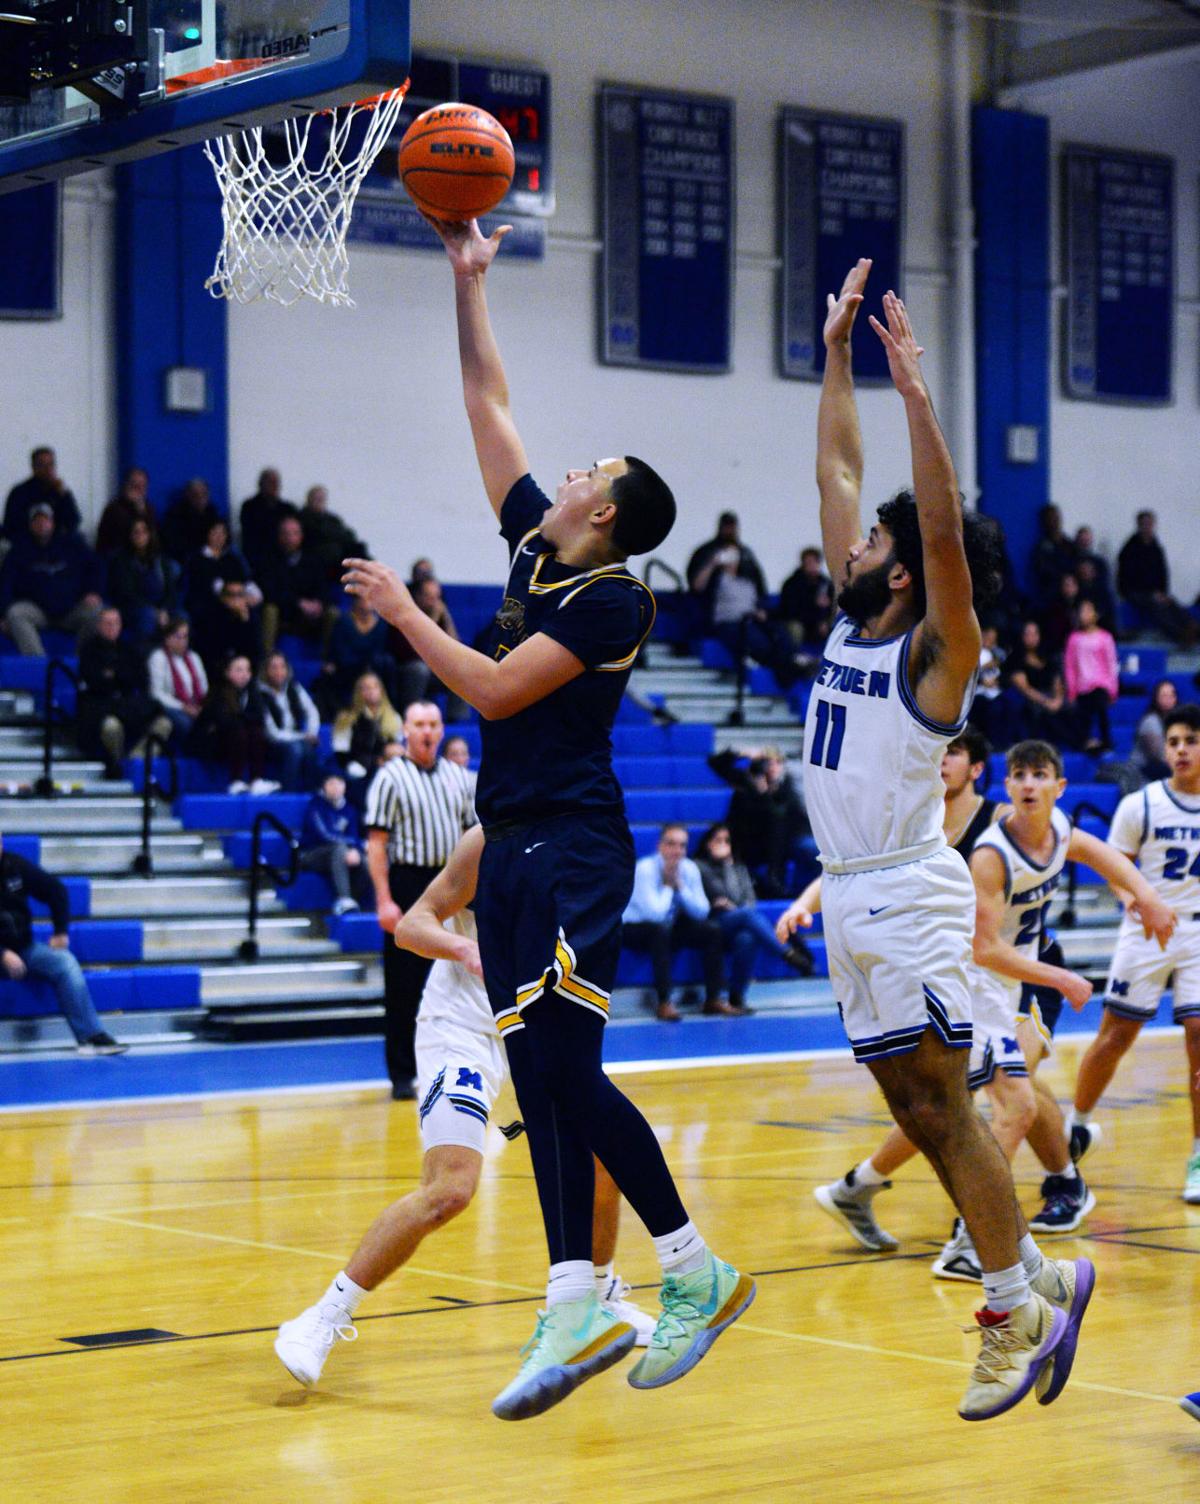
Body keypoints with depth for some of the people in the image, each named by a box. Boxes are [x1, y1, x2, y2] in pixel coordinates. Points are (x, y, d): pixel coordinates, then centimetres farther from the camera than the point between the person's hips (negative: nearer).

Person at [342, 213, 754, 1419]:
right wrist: (468, 285, 17)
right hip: (515, 850, 8)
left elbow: (495, 690, -18)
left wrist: (402, 611, -10)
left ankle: (695, 1272, 1)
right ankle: (574, 1308, 2)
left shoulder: (608, 599, -10)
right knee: (541, 1082, 3)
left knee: (565, 1072, -12)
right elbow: (488, 403, 17)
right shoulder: (534, 545, 12)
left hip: (572, 854, -8)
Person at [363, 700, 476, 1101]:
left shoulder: (457, 776, 11)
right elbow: (377, 842, -8)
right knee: (403, 987, -1)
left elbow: (471, 834, 16)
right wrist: (384, 900, -15)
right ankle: (402, 1075, 5)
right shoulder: (391, 778, -5)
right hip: (408, 884, -5)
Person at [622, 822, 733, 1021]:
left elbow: (701, 912, -7)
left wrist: (680, 884, -17)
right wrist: (668, 885, -22)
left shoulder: (689, 868, -6)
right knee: (660, 929, -38)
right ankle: (664, 1003, -36)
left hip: (670, 926, 6)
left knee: (712, 930, -13)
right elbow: (655, 913, -34)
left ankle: (714, 999, -11)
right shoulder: (645, 869, -24)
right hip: (634, 930, -6)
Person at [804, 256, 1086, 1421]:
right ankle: (1037, 1279, 18)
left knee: (940, 1108, -7)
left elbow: (944, 529, -27)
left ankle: (1019, 1315, 1)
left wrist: (915, 393, -31)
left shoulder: (938, 649, -10)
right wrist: (835, 353, 12)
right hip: (850, 896, 8)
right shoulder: (853, 621, 10)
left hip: (909, 898, -8)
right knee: (916, 1113, 9)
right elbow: (836, 472, 14)